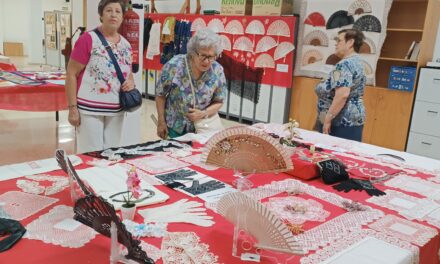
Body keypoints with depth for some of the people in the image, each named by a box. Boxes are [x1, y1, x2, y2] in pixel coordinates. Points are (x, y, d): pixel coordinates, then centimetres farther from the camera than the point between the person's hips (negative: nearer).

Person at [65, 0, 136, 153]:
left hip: (116, 111, 6)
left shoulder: (126, 45, 9)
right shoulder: (88, 39, -8)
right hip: (89, 109, -5)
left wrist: (131, 82, -2)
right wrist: (72, 108, -13)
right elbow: (71, 74, -8)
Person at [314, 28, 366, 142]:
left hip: (342, 122, -10)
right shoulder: (357, 61, 16)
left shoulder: (345, 64, -16)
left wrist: (327, 119, -22)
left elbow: (342, 94, -27)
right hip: (351, 120, 10)